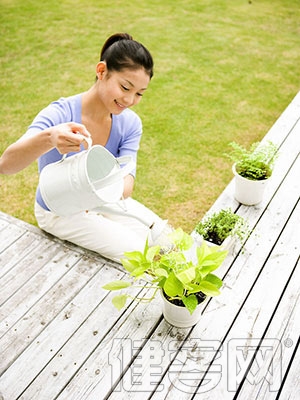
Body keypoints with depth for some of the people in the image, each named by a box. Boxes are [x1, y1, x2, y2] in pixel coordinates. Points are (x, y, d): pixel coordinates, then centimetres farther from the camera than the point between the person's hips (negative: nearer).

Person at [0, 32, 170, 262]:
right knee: (139, 254, -15)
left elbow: (127, 184, -25)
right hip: (61, 212, -5)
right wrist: (48, 139, -62)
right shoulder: (60, 114, -29)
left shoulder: (130, 124, -14)